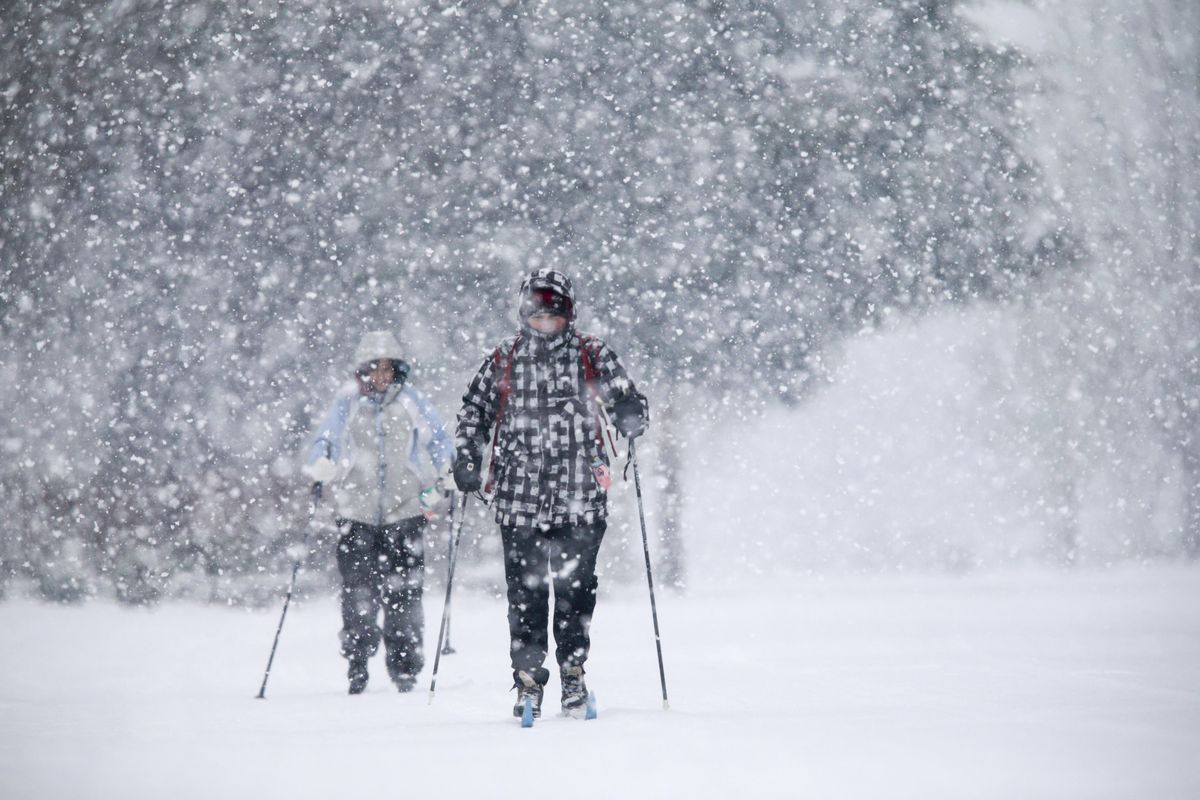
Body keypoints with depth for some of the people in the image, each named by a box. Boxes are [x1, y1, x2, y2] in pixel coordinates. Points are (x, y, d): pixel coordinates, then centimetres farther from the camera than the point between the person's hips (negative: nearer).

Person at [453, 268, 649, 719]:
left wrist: (631, 417, -15)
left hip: (580, 497, -1)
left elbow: (626, 402, 9)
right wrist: (466, 458, 4)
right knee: (525, 592, 0)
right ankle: (528, 678, 6)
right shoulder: (503, 360, 10)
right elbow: (474, 411, 18)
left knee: (575, 588, -1)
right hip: (519, 499, 1)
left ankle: (573, 671, 12)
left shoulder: (592, 356, 6)